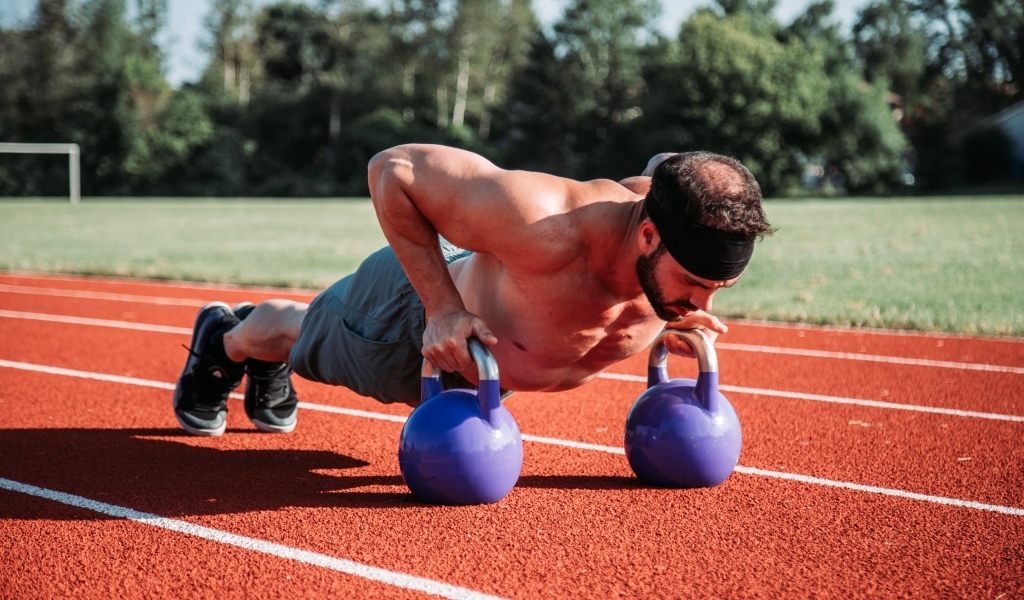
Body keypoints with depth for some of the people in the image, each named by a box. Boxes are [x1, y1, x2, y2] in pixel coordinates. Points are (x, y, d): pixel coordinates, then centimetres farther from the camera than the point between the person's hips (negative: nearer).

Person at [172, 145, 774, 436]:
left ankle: (269, 369, 69)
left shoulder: (688, 246, -33)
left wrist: (678, 317, -15)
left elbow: (663, 170, -5)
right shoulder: (543, 226, -51)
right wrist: (443, 308, -40)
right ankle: (224, 340, 63)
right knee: (298, 337, 30)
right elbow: (393, 168, -39)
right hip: (418, 310, -5)